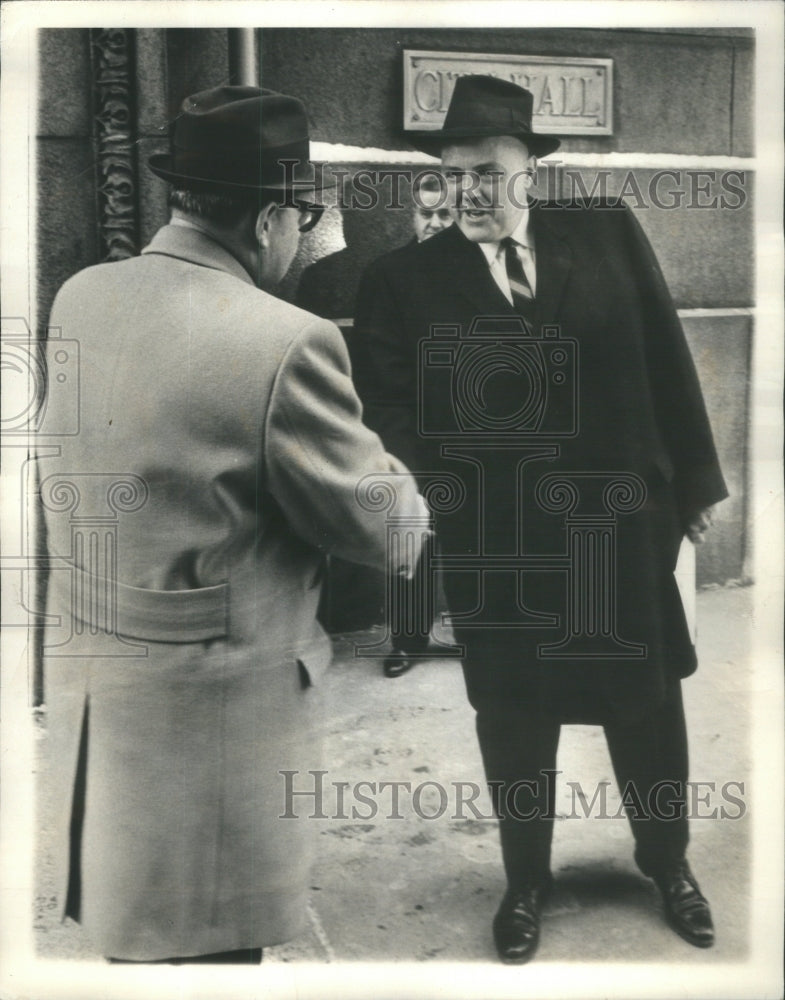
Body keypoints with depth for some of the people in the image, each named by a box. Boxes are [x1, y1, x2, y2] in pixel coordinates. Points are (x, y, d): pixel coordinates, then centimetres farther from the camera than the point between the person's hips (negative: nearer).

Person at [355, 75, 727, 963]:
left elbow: (665, 359, 3)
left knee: (648, 705, 17)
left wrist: (692, 480, 3)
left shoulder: (607, 232, 0)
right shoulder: (404, 279, -4)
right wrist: (423, 479, -27)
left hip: (620, 521, 2)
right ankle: (526, 881, 39)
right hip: (495, 542, -1)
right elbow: (387, 405, -7)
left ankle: (667, 863, 44)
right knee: (513, 722, 14)